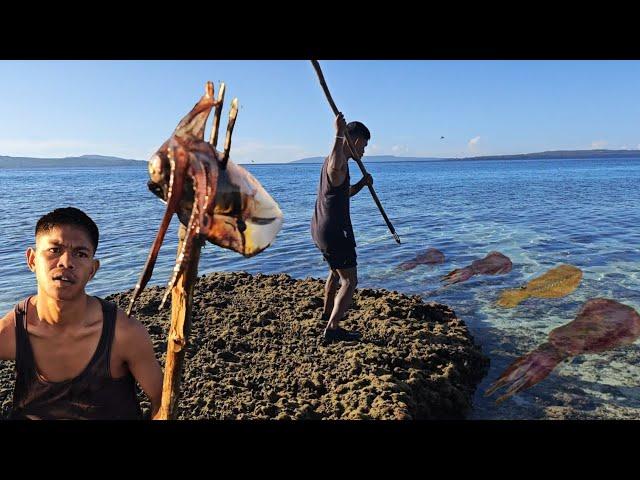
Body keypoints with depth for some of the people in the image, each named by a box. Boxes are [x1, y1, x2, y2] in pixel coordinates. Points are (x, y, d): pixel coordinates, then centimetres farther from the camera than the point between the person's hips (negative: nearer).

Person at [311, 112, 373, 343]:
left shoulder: (334, 159, 16)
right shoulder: (338, 162, -18)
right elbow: (335, 169, -46)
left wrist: (361, 184, 8)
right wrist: (339, 134, -48)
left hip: (320, 227, 11)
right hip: (334, 231, -11)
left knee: (336, 270, 29)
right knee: (350, 281, -7)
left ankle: (328, 312, 46)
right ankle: (332, 329, -8)